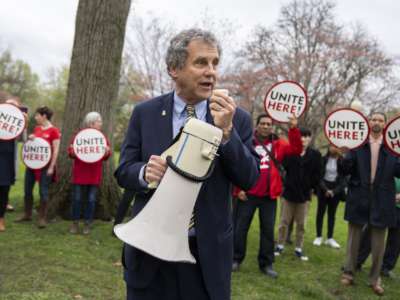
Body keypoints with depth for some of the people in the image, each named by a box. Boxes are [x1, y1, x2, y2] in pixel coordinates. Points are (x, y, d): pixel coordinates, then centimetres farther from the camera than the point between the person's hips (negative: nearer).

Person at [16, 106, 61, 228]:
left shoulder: (54, 130, -10)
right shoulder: (36, 129, 11)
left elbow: (56, 150, -12)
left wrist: (51, 167, -15)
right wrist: (30, 139, -1)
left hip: (45, 165, -7)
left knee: (43, 191, -2)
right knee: (27, 190, 12)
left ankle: (42, 218, 7)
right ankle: (27, 214, 25)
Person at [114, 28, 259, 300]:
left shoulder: (237, 119, -3)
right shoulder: (145, 113, -1)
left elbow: (250, 180, -7)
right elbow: (123, 171, 2)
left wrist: (227, 131, -20)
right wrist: (145, 171, -20)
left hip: (208, 253, 0)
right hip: (150, 249, 1)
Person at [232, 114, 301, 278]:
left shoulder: (278, 144, 8)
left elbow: (296, 149, -4)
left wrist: (294, 129, -15)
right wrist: (238, 189, -8)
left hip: (269, 195, 3)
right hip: (248, 194, -3)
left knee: (268, 229, 9)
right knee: (240, 227, 5)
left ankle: (266, 263, 20)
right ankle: (236, 259, 21)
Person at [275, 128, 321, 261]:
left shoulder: (315, 154, -1)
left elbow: (317, 175, -1)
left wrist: (312, 187, -8)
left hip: (304, 194, 0)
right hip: (289, 191, 0)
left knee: (301, 224, 9)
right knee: (284, 221, 9)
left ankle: (299, 248, 20)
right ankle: (280, 246, 21)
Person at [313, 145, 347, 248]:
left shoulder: (342, 161, -6)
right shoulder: (323, 159, -4)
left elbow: (343, 178, -4)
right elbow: (319, 175, -3)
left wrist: (334, 191, -13)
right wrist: (325, 189, -12)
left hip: (336, 189, 0)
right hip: (323, 188, 0)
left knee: (332, 214, 8)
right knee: (320, 212, 4)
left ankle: (330, 238, 14)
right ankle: (319, 237, 12)